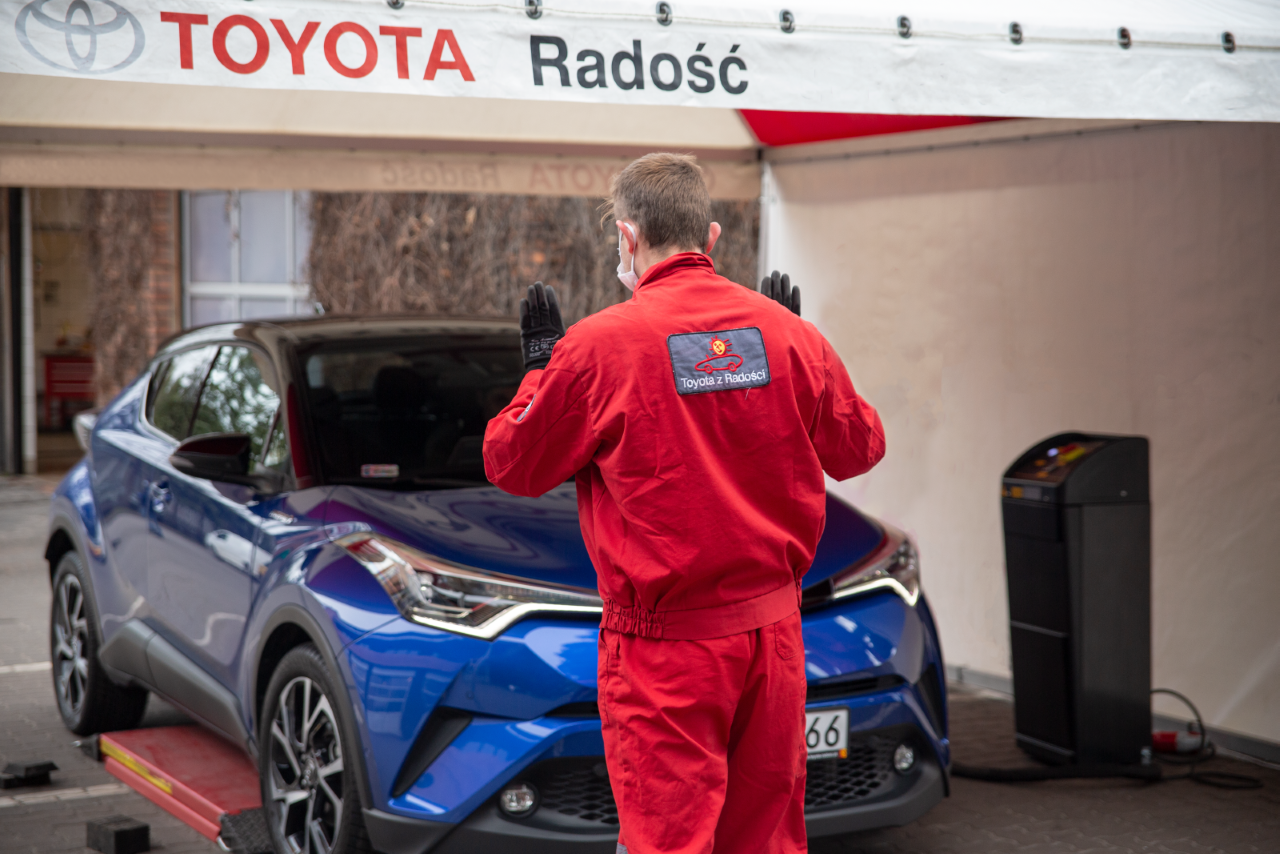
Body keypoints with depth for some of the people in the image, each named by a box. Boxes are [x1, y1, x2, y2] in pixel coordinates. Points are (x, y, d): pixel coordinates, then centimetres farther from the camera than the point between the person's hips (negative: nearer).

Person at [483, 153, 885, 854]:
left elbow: (511, 465, 1)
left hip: (666, 643, -5)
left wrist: (540, 363, 16)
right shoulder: (786, 331, 2)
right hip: (773, 627, 5)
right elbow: (859, 447, 17)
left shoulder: (598, 346, -11)